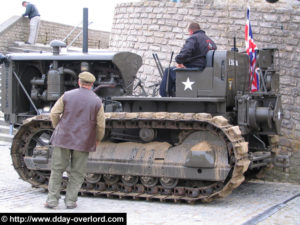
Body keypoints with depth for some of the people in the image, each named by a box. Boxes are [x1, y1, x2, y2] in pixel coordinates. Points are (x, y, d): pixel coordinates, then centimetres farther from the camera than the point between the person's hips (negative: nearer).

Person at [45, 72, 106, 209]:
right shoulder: (97, 101, -3)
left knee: (57, 169, 9)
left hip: (63, 138, 1)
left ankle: (52, 199, 9)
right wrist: (98, 139, 14)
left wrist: (57, 127, 17)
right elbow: (100, 125, -2)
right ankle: (70, 201, 9)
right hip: (83, 141, -1)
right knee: (77, 173, 10)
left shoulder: (67, 96, 0)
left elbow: (54, 114, 0)